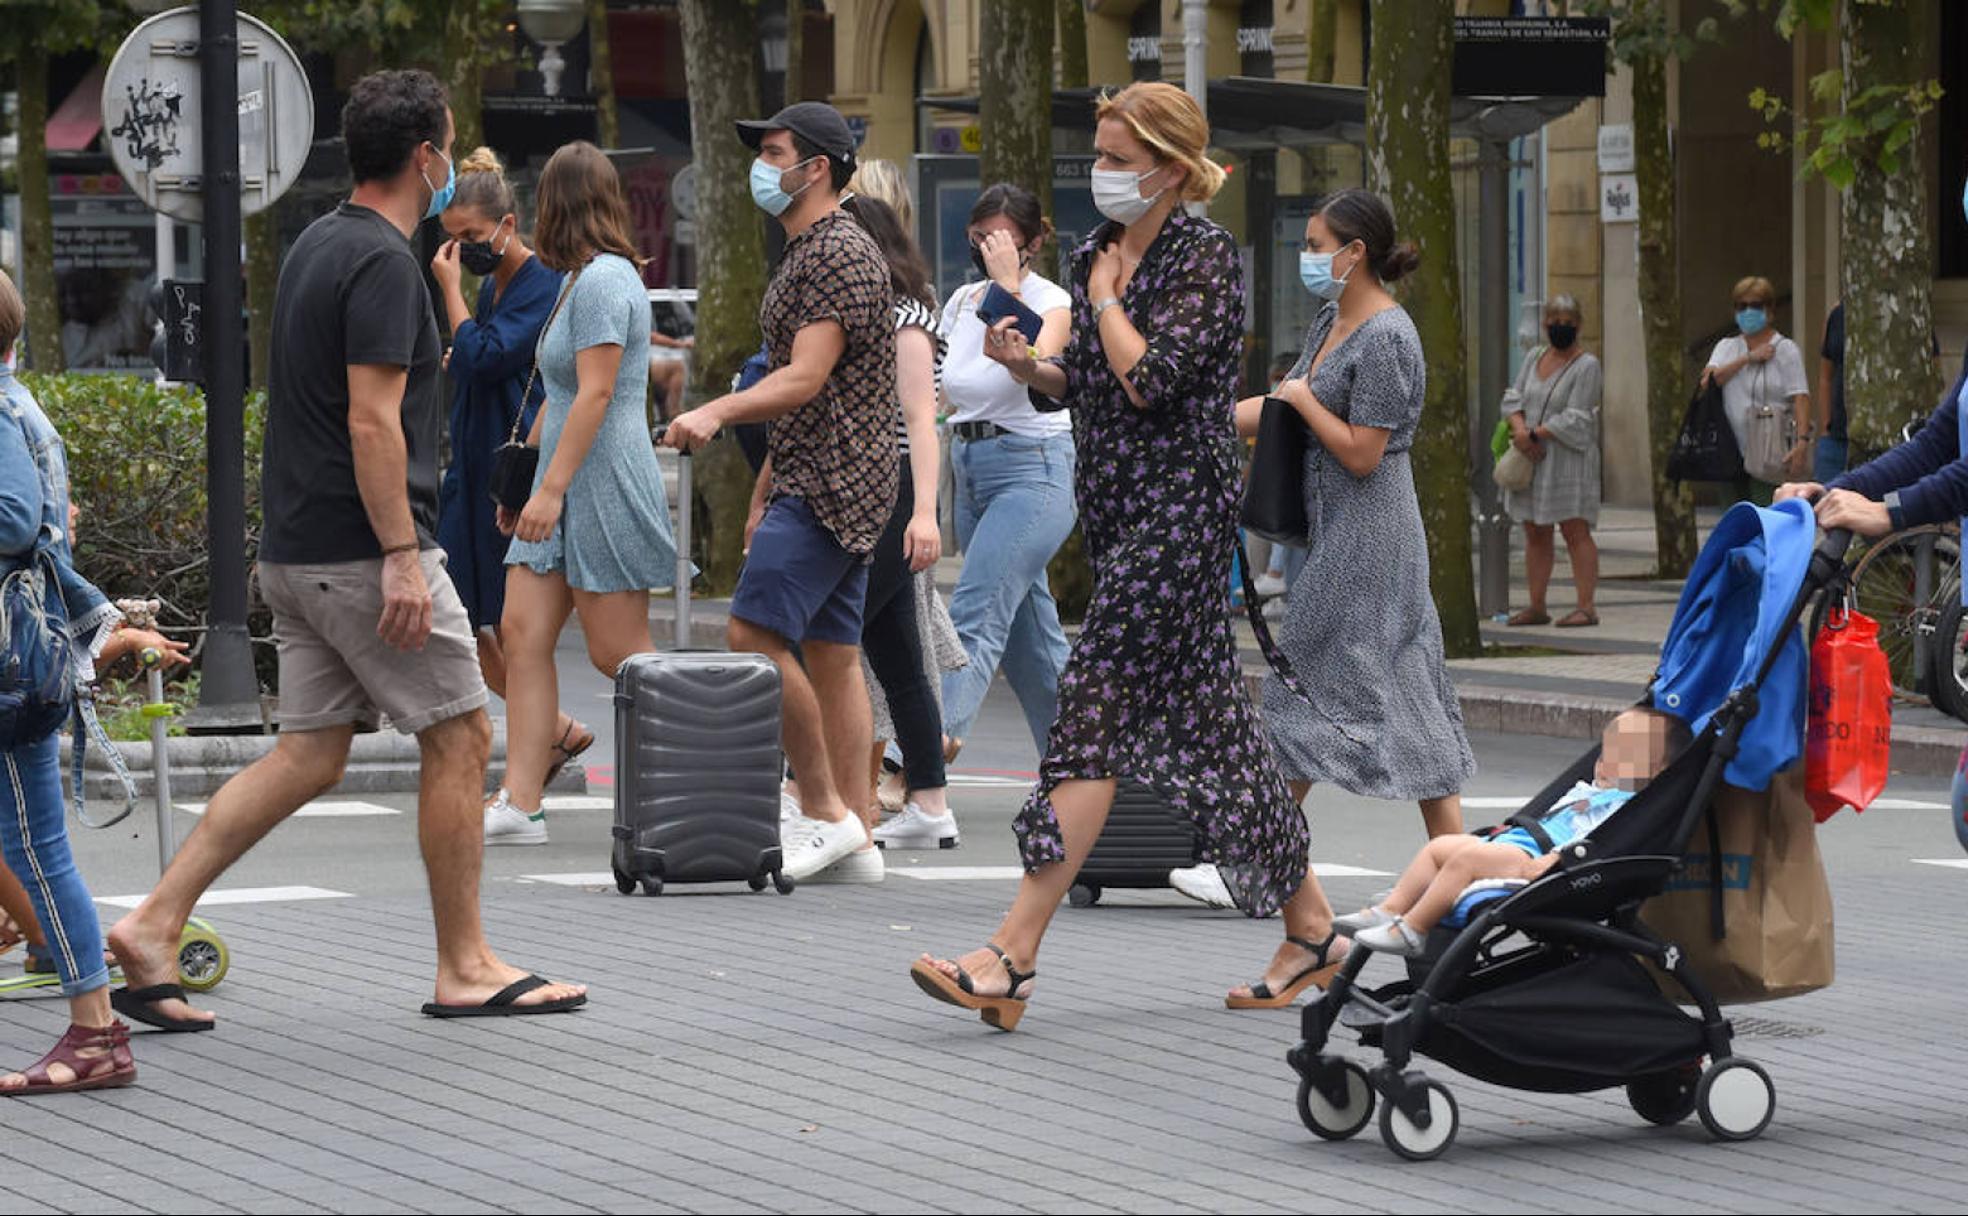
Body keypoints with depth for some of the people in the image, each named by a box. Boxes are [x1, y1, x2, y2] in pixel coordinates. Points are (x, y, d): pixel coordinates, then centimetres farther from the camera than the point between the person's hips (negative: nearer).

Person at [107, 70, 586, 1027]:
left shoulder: (316, 247, 15)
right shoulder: (383, 262, -15)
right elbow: (372, 422, -22)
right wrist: (402, 556, -22)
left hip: (294, 552, 9)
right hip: (360, 551, -9)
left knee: (309, 755, 9)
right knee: (459, 736, 1)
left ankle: (154, 925, 0)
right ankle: (465, 968, 7)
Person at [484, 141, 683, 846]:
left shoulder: (604, 280, -14)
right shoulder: (582, 279, 17)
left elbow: (595, 395, -20)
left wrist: (552, 488, -22)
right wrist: (521, 471, 27)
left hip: (605, 485, -10)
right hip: (565, 486, 10)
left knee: (617, 653, -4)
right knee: (524, 634, 0)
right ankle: (520, 805, -4)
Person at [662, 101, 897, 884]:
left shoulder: (840, 253, -13)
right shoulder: (805, 254, 21)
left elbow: (805, 379, -23)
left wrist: (719, 413, -36)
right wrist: (768, 497, 25)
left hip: (830, 483, -11)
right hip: (812, 480, 11)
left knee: (755, 633, -15)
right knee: (831, 654, 7)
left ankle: (824, 811, -10)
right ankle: (855, 841, 5)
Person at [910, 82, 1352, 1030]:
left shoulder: (1209, 257, -12)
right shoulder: (1097, 252, 12)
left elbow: (1149, 378, -23)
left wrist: (1107, 299, -7)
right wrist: (1026, 365, -1)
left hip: (1180, 499, -9)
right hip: (1115, 501, 9)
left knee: (1098, 702, -14)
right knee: (1201, 713, 12)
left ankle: (1012, 957, -19)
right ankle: (1309, 926, 22)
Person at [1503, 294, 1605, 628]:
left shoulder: (1587, 366, -7)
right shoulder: (1534, 359, 13)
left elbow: (1574, 419, -13)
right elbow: (1513, 397, 8)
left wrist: (1535, 434, -13)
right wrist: (1520, 427, -12)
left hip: (1568, 459, -7)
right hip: (1531, 460, 7)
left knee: (1575, 532, -9)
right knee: (1535, 534, 9)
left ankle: (1587, 606, -10)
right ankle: (1536, 607, 15)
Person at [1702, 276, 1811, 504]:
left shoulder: (1785, 349, 2)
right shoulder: (1726, 347, 17)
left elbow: (1800, 397, -9)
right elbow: (1707, 380, -2)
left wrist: (1803, 440, -22)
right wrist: (1747, 359, -8)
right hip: (1731, 455, 5)